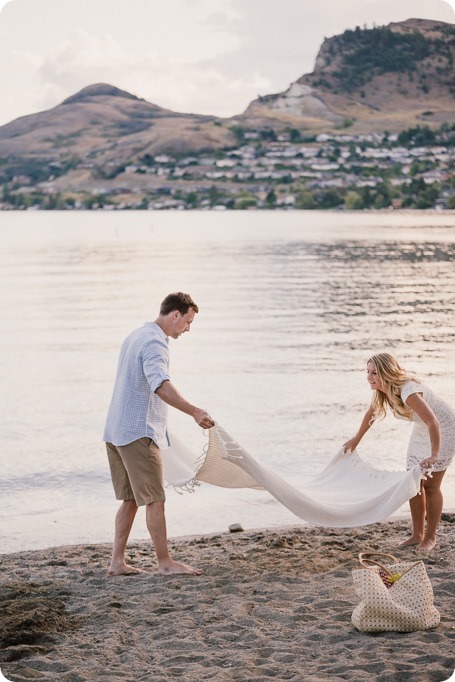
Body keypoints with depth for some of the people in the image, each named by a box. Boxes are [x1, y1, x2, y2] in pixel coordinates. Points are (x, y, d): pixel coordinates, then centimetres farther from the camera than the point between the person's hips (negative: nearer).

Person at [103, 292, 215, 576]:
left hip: (117, 431, 10)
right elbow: (160, 385, -33)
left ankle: (118, 561, 14)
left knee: (131, 499, 13)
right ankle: (165, 562, 2)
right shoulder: (155, 343, -15)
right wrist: (194, 412, -40)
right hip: (139, 432, -10)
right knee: (155, 500, -4)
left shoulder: (136, 336, 17)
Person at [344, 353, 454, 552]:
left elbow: (433, 423, -42)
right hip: (421, 431, 8)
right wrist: (356, 439, 19)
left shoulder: (408, 391, -36)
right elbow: (371, 413, 11)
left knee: (431, 485, -5)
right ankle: (417, 535, 14)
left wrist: (434, 455, -50)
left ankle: (430, 537, 8)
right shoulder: (382, 390, -10)